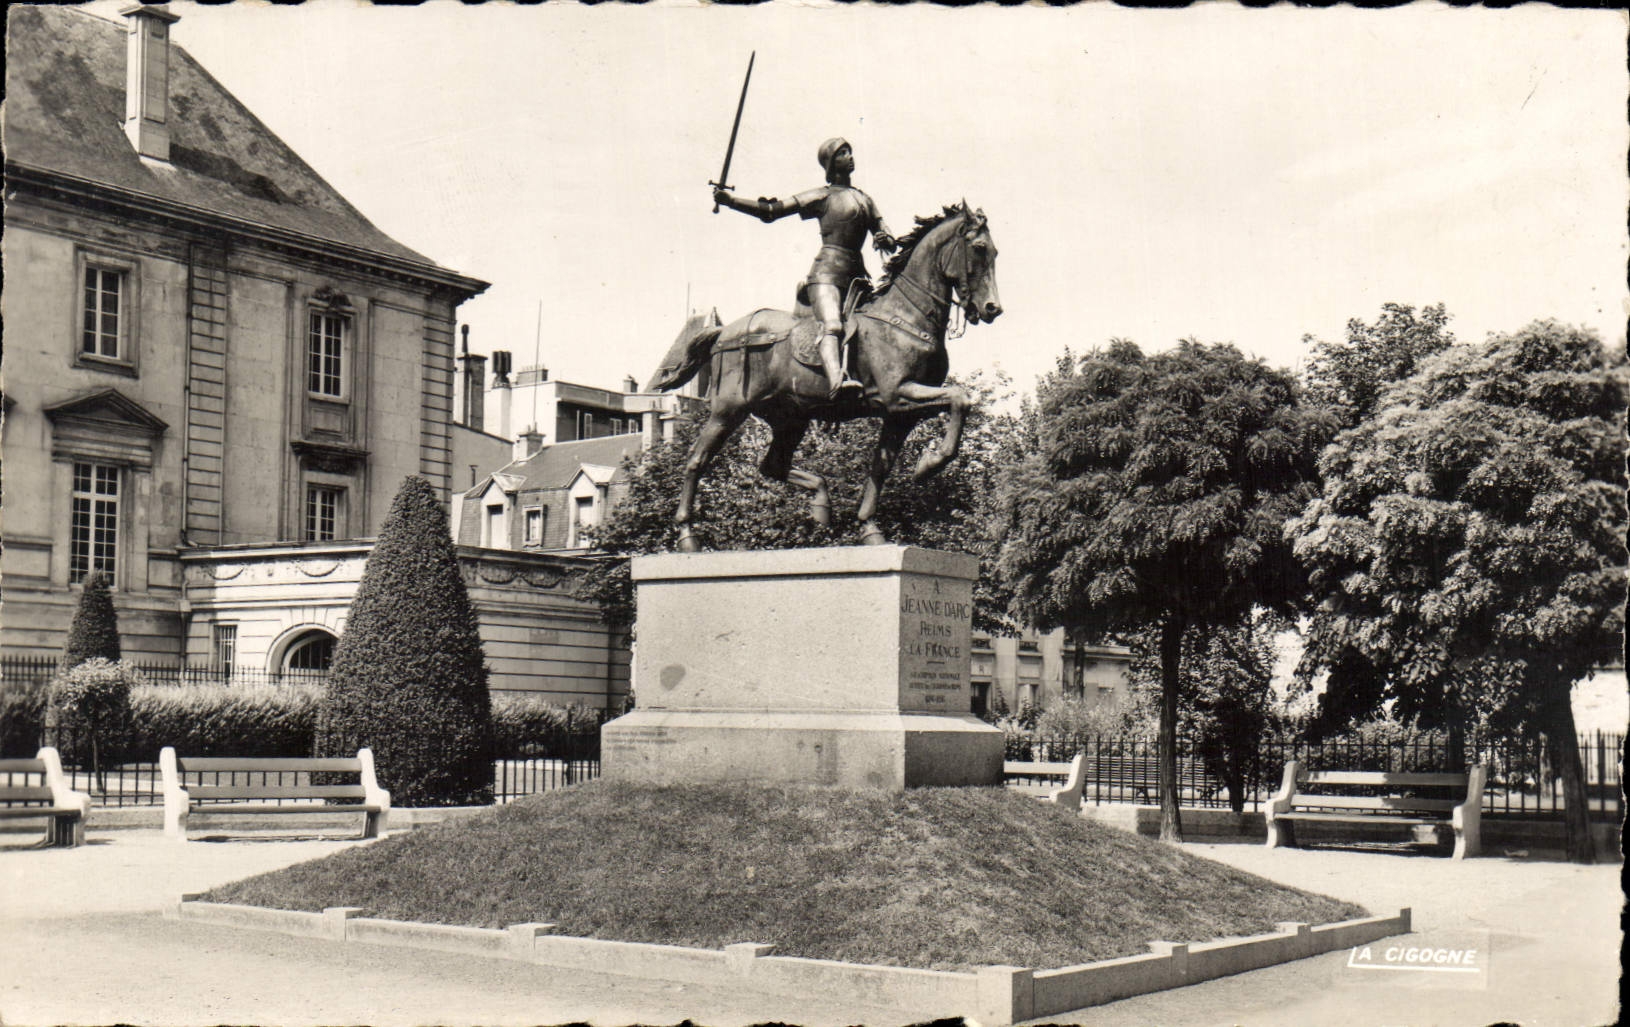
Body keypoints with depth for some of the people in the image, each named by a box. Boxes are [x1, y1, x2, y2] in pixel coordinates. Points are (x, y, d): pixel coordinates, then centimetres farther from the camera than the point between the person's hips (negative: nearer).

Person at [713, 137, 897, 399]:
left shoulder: (865, 199, 24)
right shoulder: (823, 196, 7)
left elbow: (887, 236, 22)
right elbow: (770, 211, 3)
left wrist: (886, 240, -5)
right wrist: (729, 200, -7)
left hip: (856, 274, 8)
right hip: (828, 271, -8)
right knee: (831, 326, -30)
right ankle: (837, 381, -53)